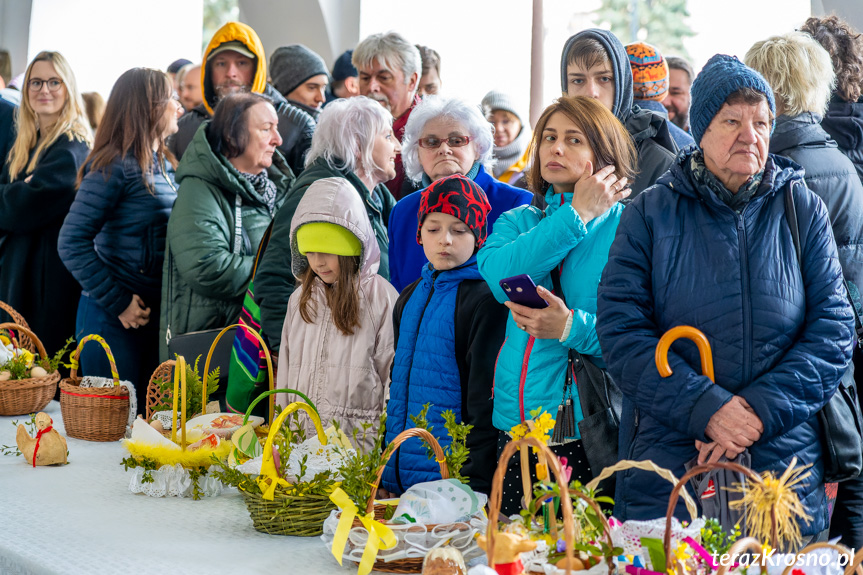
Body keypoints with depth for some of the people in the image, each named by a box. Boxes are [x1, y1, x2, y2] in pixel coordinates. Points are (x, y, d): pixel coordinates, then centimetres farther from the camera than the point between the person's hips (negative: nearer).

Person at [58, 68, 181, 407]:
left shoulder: (165, 166, 12)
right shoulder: (114, 167, -13)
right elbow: (71, 243, -17)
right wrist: (118, 303, -19)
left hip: (157, 314, 8)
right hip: (113, 320, -8)